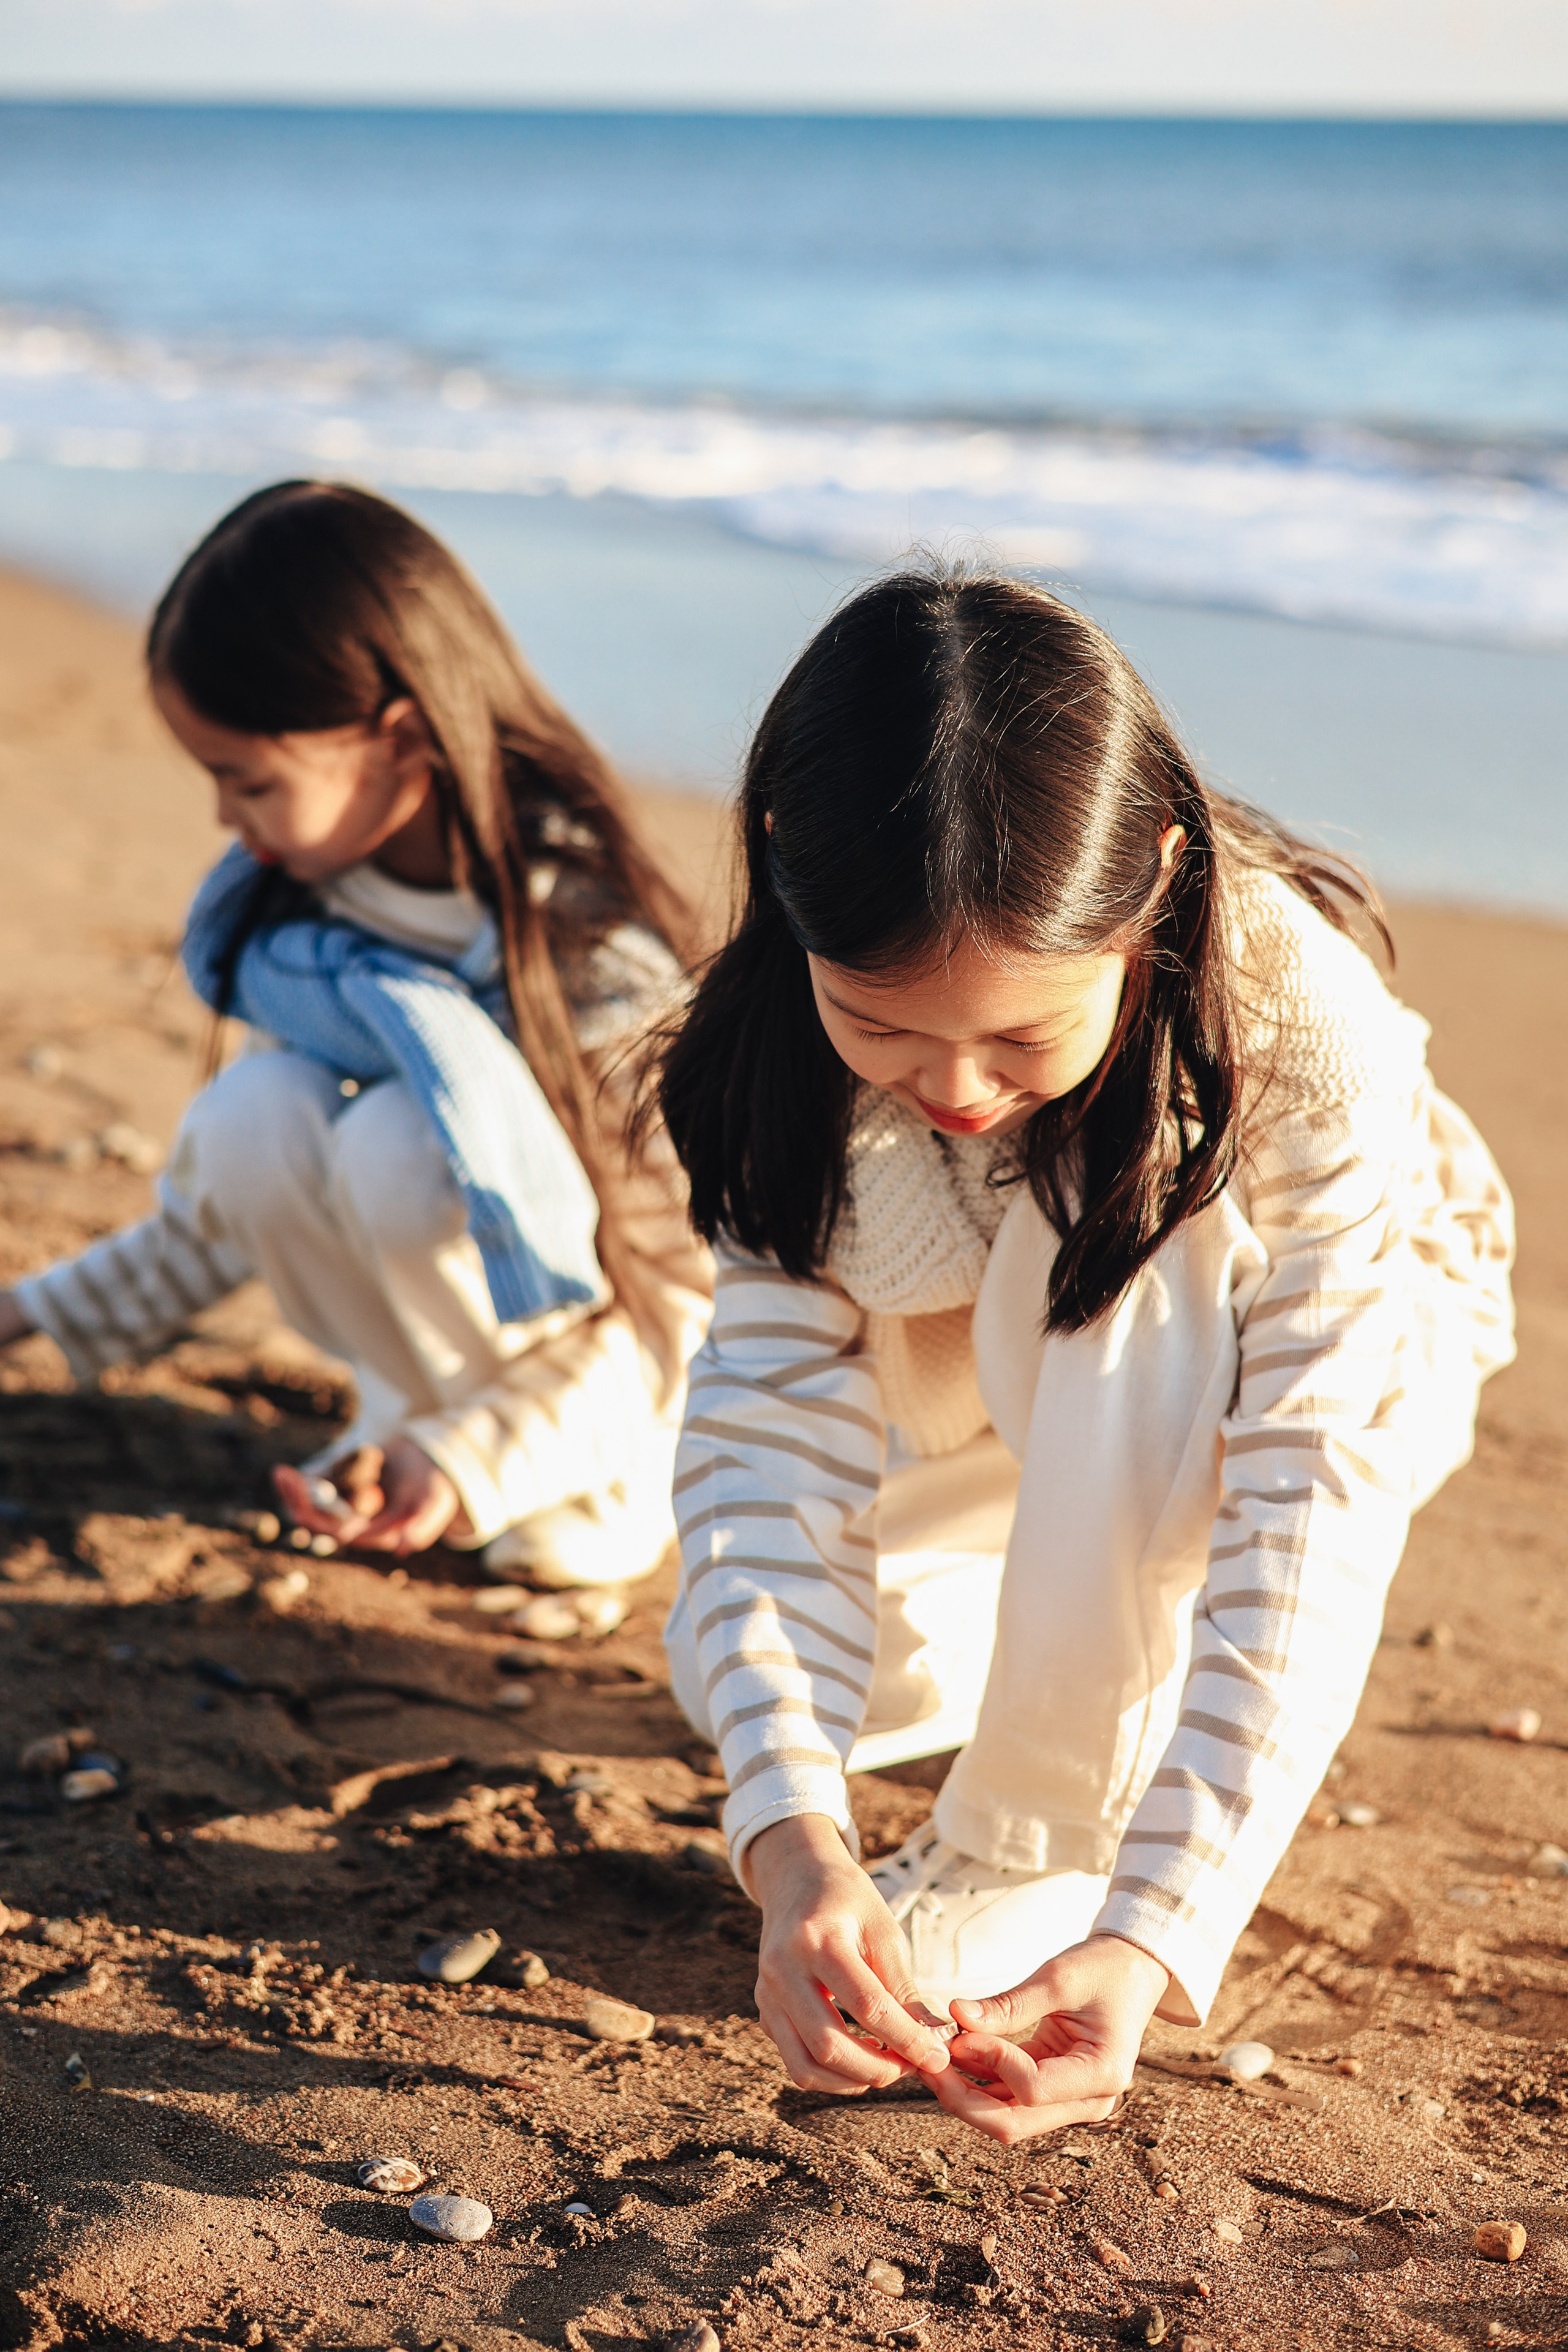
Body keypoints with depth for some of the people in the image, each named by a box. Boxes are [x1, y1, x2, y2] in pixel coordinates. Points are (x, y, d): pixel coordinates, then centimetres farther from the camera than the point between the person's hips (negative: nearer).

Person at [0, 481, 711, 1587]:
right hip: (468, 1338, 5)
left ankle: (606, 1484, -11)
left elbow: (680, 1289, -23)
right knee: (254, 1116, -23)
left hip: (612, 1372, -5)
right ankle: (417, 1405, -1)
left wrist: (474, 1464, -33)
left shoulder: (597, 953, -28)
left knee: (403, 1143, -33)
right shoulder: (306, 894, -8)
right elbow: (253, 1191, 5)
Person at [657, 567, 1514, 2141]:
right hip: (1021, 1363, 4)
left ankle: (1039, 1854, -18)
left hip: (1340, 1341, -3)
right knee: (734, 1666, -15)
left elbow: (1313, 1528, -39)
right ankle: (1027, 1640, 18)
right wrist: (791, 1834, -46)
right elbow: (780, 1391, -32)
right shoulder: (823, 1005, -30)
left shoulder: (1307, 1043, -39)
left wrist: (1150, 1941, -48)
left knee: (1113, 1303, -38)